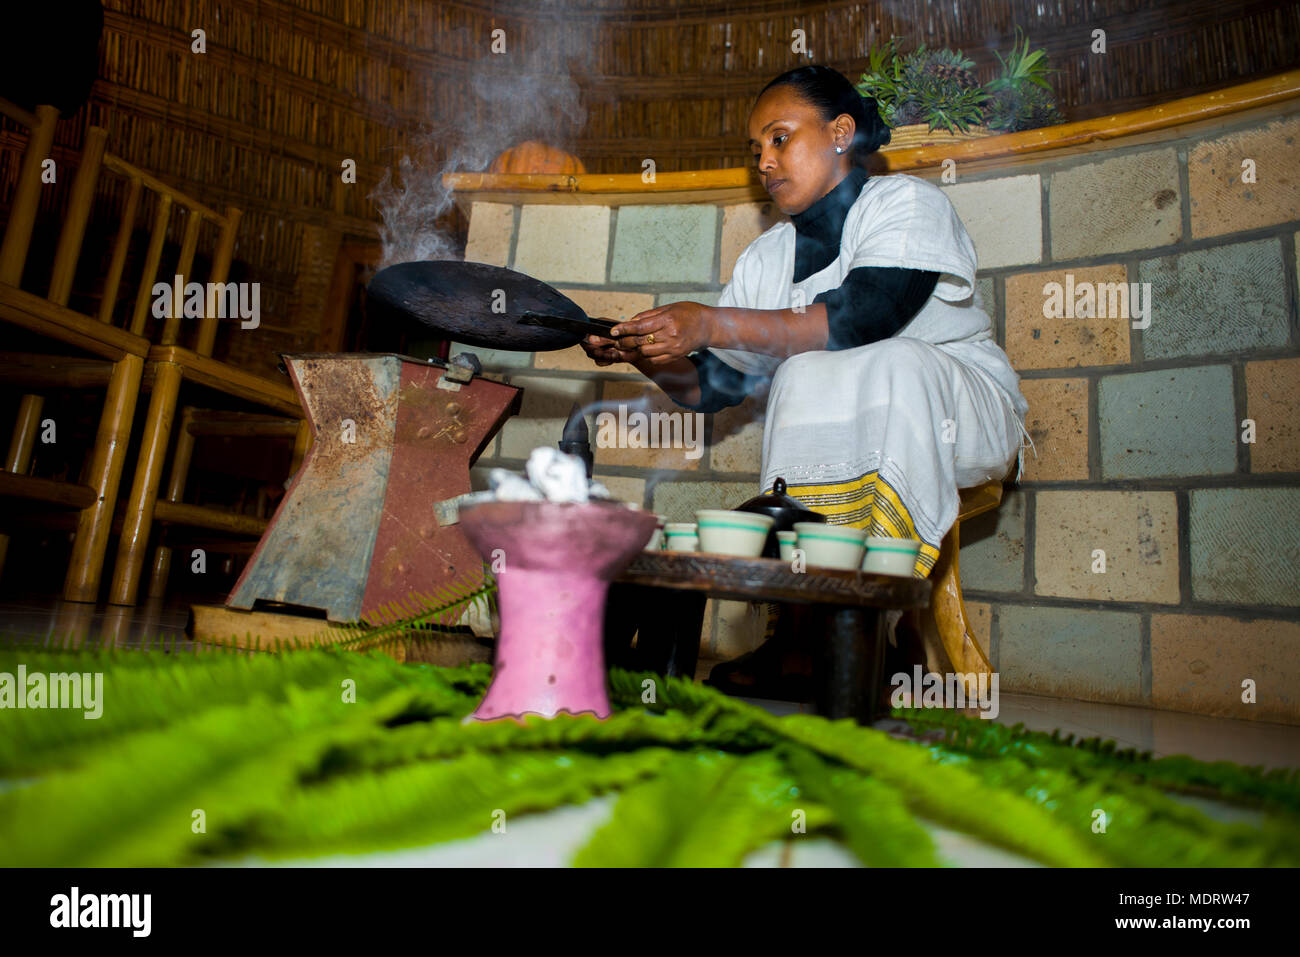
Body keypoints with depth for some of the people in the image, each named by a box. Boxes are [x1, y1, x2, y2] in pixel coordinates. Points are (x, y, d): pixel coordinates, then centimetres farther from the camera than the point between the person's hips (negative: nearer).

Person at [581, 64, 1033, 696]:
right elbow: (710, 386, 5)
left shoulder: (905, 204, -7)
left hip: (965, 416, -3)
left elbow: (860, 323, -27)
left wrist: (712, 324, -31)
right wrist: (644, 354, -14)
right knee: (806, 378, -27)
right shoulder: (764, 259, 7)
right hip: (848, 446, 3)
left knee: (898, 364, -33)